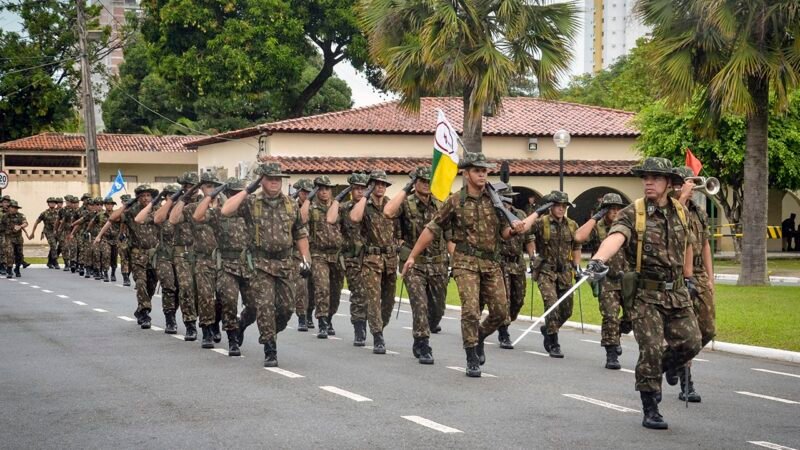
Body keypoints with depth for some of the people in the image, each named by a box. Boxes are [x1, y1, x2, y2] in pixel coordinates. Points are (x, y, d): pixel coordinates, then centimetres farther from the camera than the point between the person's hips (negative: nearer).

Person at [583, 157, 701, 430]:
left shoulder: (680, 212, 5)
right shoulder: (632, 213, -10)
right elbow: (615, 237, -30)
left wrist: (687, 274, 29)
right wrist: (598, 260, -49)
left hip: (677, 292, 4)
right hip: (645, 294, -4)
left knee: (691, 343, 0)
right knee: (651, 350, -9)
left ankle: (667, 365, 34)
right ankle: (650, 411, 2)